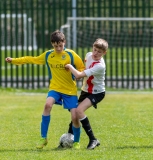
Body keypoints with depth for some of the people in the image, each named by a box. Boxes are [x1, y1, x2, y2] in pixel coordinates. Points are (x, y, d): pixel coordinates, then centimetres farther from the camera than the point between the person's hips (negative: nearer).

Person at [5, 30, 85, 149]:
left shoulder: (71, 54, -8)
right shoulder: (48, 55, 2)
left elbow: (82, 69, -2)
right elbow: (32, 59, 15)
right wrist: (14, 60, 16)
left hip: (70, 90, -2)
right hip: (55, 88, 2)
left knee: (75, 117, -10)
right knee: (48, 104, -28)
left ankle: (76, 142, 17)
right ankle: (44, 138, -18)